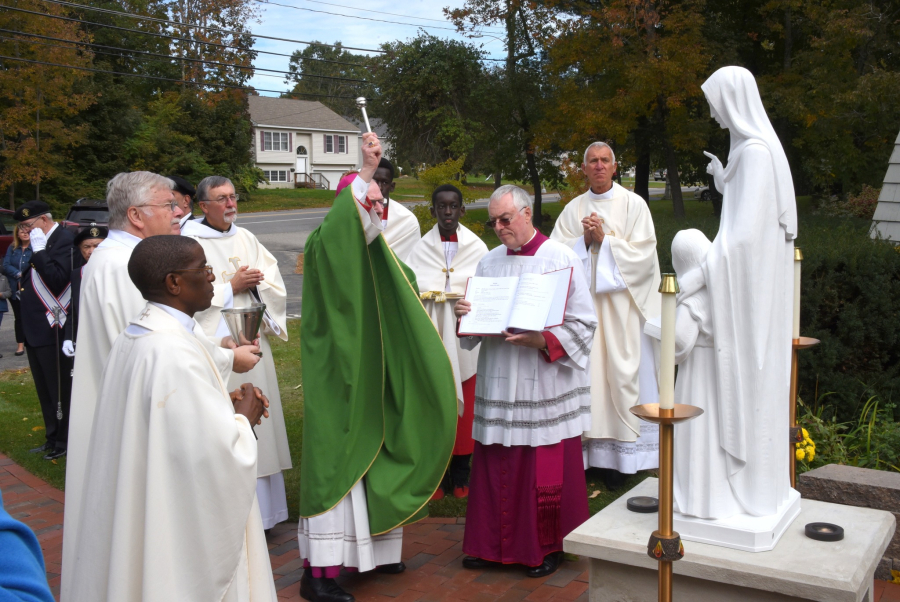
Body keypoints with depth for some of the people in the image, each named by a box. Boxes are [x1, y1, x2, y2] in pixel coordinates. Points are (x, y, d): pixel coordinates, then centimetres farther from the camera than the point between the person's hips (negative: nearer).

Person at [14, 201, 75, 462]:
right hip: (36, 330, 10)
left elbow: (57, 278, -25)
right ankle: (52, 439, 27)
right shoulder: (40, 242, 13)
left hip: (52, 331, -10)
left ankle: (65, 442, 12)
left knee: (60, 390, 1)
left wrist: (38, 250, -22)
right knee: (45, 391, 17)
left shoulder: (64, 239, -14)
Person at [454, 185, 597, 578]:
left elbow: (582, 324, -6)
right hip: (498, 383, 5)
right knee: (496, 467, 8)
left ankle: (548, 546, 18)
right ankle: (494, 544, 21)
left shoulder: (562, 260, -3)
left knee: (547, 471, 2)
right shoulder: (488, 263, 12)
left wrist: (541, 341, -20)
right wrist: (465, 314, -5)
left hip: (545, 386, -4)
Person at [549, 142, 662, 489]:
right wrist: (584, 240, -10)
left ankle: (621, 460, 2)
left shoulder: (633, 205, 4)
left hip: (620, 307, -3)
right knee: (585, 371, -1)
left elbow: (643, 253, -5)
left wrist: (605, 239, -11)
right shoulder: (573, 210, 12)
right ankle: (587, 451, 6)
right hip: (582, 302, 3)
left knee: (621, 370, -4)